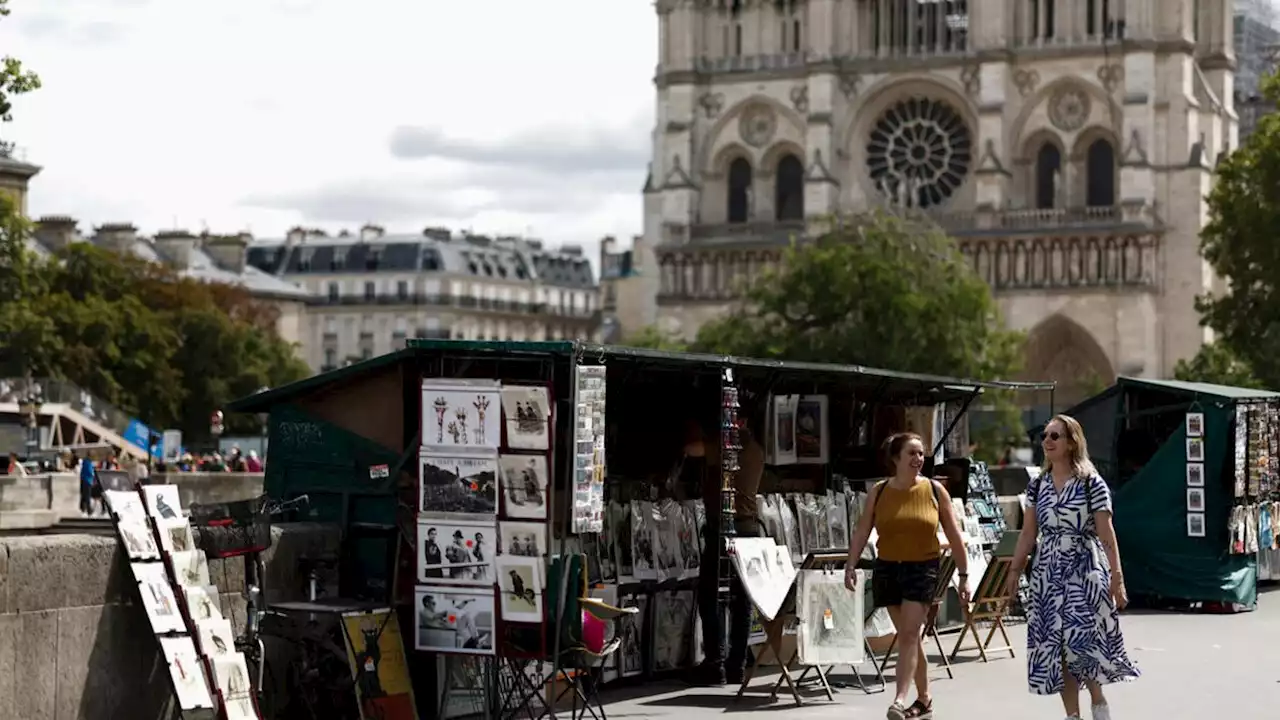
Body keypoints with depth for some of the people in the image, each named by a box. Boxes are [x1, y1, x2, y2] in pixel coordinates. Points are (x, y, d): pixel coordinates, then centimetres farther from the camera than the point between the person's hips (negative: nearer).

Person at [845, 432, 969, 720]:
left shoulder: (935, 490, -1)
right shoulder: (879, 492, 2)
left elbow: (954, 536, 3)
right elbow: (862, 531, 3)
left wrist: (964, 575, 3)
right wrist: (851, 565, -8)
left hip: (923, 568, -3)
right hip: (888, 568, 3)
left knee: (909, 634, -14)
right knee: (908, 636, 10)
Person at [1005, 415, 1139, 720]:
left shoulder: (1092, 483, -6)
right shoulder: (1037, 485, 8)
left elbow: (1106, 534, -7)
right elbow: (1028, 533, 11)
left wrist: (1117, 577, -10)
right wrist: (1015, 571, 7)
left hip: (1085, 570, -5)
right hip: (1048, 572, 5)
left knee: (1081, 642, -14)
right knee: (1055, 648, 2)